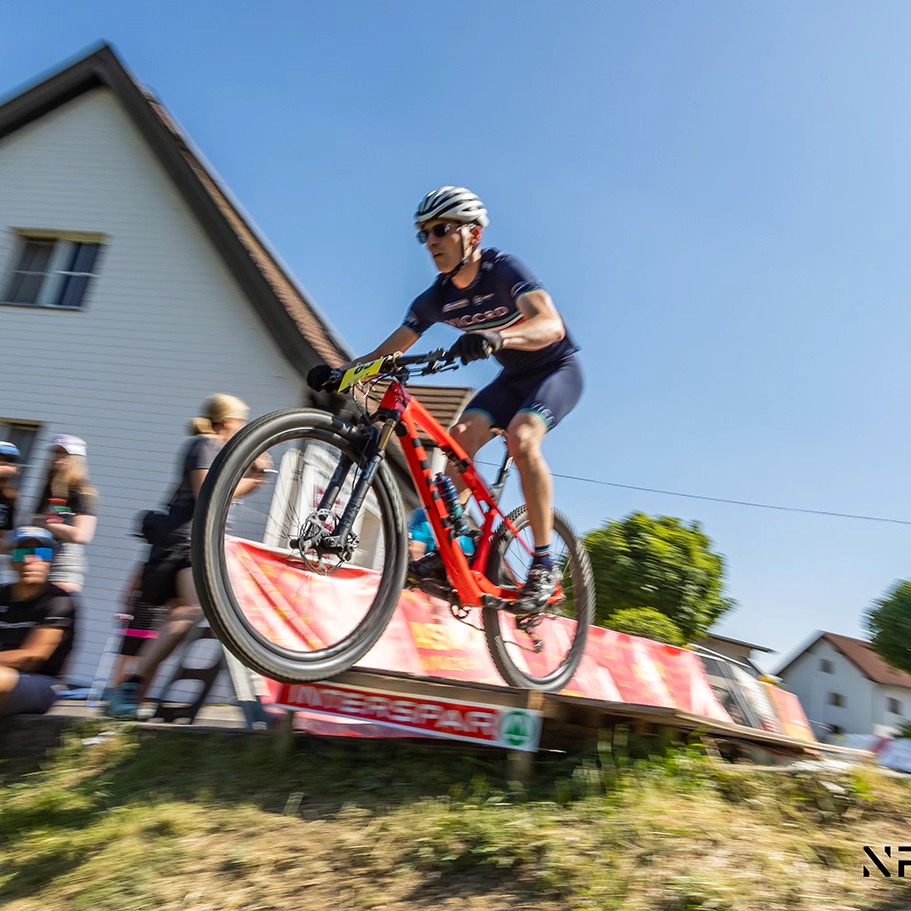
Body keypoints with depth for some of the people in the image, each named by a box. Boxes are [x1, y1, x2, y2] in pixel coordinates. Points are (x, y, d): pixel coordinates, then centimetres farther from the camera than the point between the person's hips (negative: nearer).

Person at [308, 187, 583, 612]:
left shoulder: (503, 270, -23)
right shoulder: (437, 298, -6)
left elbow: (550, 325, -40)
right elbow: (388, 352, -8)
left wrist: (496, 336, -59)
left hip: (556, 369, -6)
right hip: (513, 377, 6)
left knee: (521, 437, -31)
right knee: (461, 437, -16)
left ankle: (543, 565, -21)